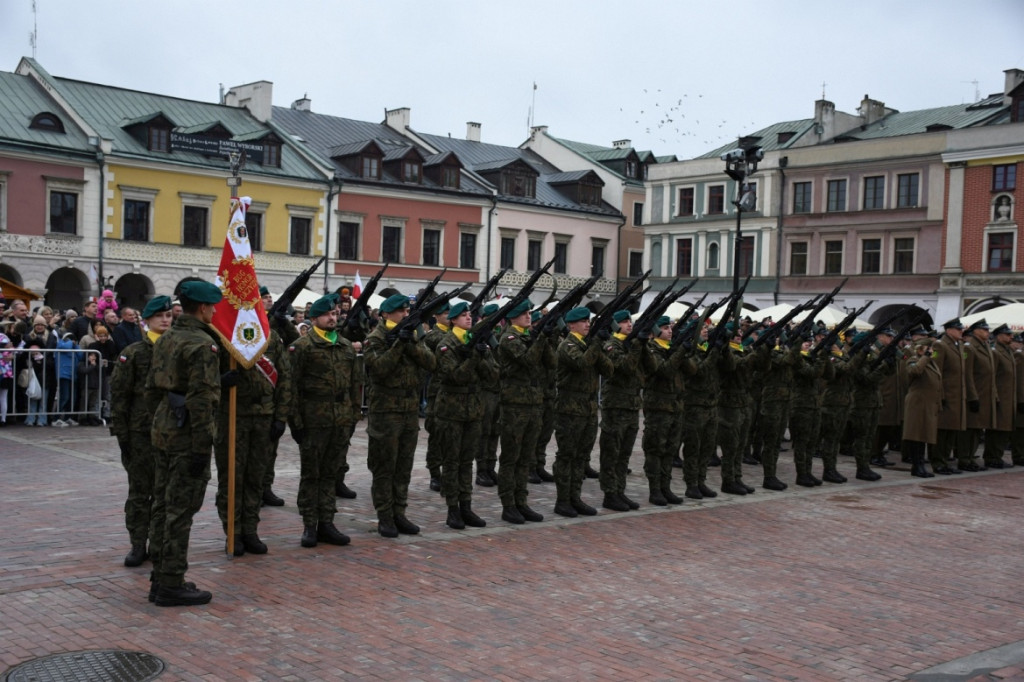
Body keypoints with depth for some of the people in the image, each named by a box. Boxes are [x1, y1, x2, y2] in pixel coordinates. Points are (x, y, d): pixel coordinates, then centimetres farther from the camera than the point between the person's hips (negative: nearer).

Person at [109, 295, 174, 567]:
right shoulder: (134, 353, -2)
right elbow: (119, 393, -3)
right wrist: (120, 432, -7)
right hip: (140, 432, -2)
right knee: (140, 489, 4)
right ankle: (138, 545, 12)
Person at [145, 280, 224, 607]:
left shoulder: (165, 339, 11)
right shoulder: (202, 344, -17)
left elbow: (153, 387, 16)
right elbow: (201, 400, -21)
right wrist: (202, 447, -19)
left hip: (163, 429, 9)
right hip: (186, 435, -9)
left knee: (163, 504, 14)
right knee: (180, 509, -3)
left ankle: (161, 578, 23)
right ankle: (171, 584, 3)